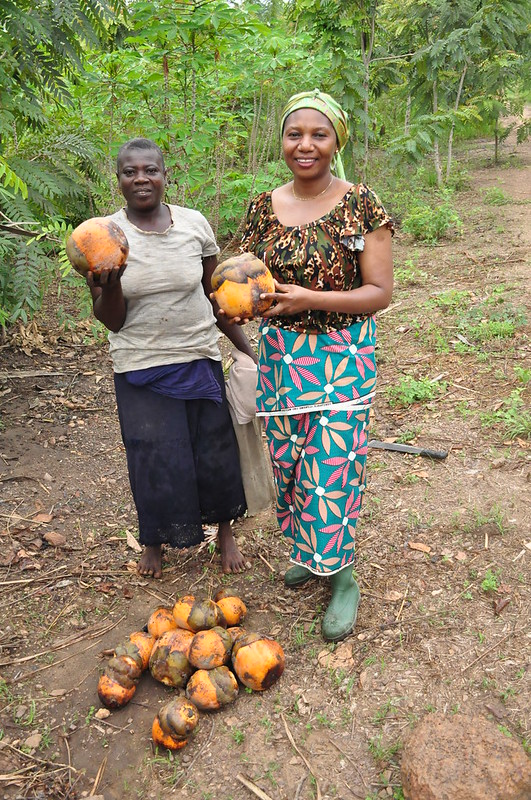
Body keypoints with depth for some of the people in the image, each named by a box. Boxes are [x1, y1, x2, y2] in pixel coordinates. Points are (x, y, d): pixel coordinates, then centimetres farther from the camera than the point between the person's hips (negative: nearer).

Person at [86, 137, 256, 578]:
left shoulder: (195, 224, -2)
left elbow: (215, 296, 8)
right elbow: (111, 320, -5)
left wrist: (248, 349, 8)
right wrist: (109, 284, -25)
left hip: (201, 359, 1)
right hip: (141, 367, -1)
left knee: (215, 452, 8)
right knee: (156, 460, 7)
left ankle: (225, 529, 36)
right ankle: (155, 540, 35)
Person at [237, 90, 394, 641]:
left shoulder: (360, 204, -7)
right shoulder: (265, 206, 5)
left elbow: (380, 292, -9)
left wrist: (311, 299, -21)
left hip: (342, 357, -4)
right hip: (280, 354, 4)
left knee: (332, 466, -4)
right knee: (287, 460, 12)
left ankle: (342, 575, 17)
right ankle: (307, 549, 37)